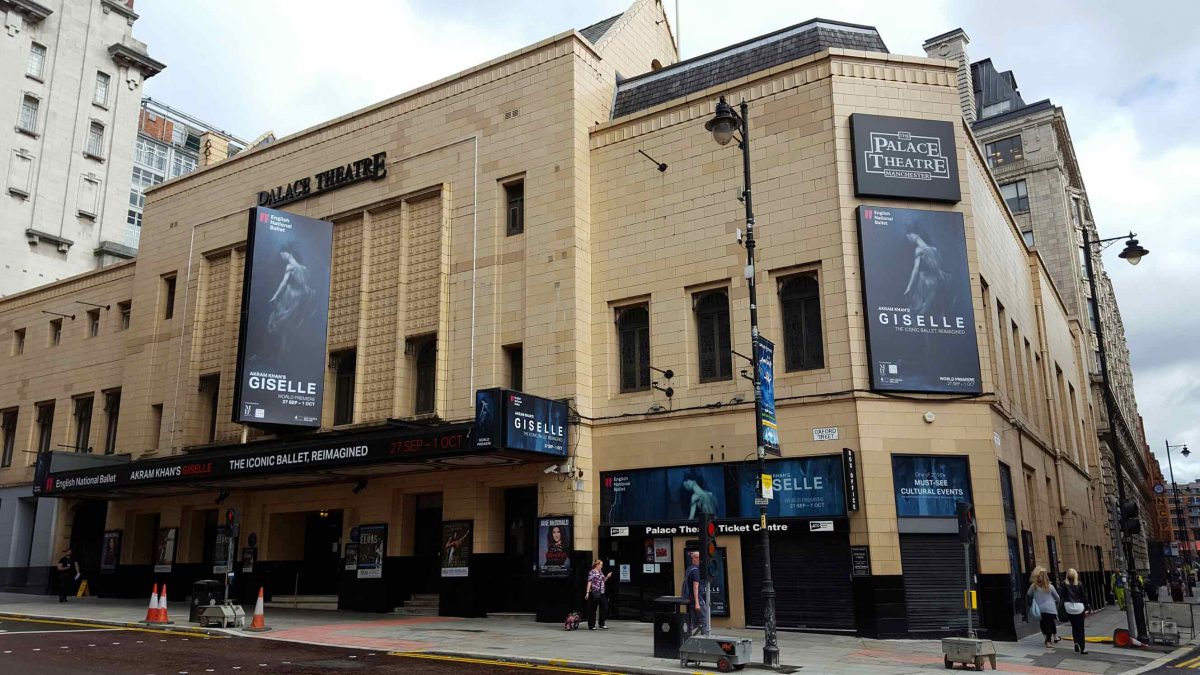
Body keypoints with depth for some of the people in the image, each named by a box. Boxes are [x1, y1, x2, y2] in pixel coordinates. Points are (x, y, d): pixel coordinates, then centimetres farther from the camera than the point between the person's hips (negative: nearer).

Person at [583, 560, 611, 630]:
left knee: (604, 608, 7)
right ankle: (591, 626, 8)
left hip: (601, 593, 8)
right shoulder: (592, 572, -8)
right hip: (594, 593, -8)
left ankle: (602, 624, 20)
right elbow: (589, 583, -14)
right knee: (593, 610, 0)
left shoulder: (601, 572, 15)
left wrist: (607, 577, 10)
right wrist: (587, 592, -19)